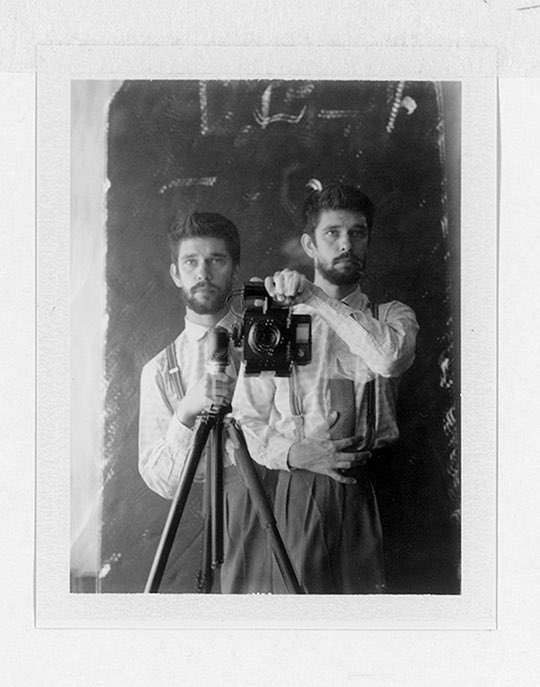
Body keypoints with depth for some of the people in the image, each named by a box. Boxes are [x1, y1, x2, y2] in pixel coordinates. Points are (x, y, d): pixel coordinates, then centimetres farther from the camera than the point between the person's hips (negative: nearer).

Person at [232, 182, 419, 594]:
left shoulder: (392, 315, 10)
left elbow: (390, 357, -15)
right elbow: (247, 416, 8)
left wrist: (316, 299, -12)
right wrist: (293, 452, -10)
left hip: (371, 487, 0)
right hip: (299, 487, 0)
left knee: (366, 591, -3)